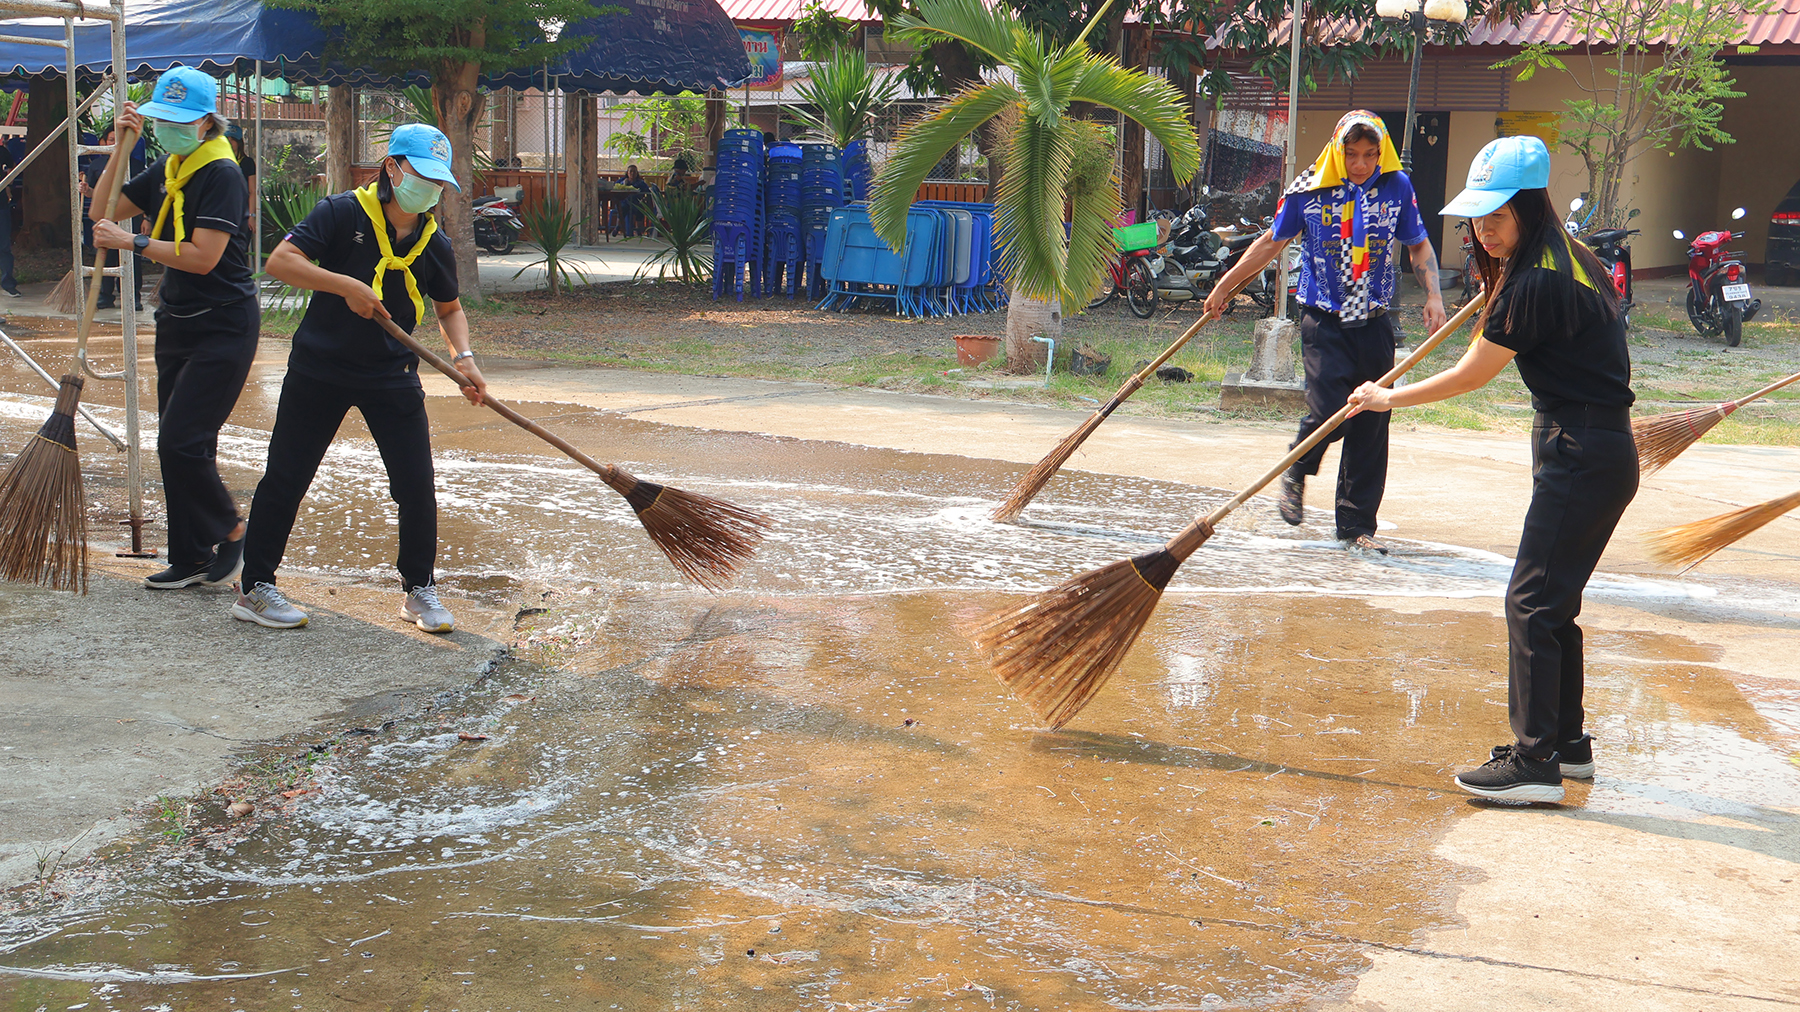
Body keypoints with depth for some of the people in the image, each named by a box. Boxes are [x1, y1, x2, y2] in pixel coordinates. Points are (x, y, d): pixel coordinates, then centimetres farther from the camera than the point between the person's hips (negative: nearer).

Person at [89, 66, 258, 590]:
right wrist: (121, 148, 7)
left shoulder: (222, 175, -15)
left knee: (182, 441, -13)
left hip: (223, 326, -9)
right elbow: (103, 212, 16)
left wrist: (132, 242, -19)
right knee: (176, 444, 9)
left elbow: (202, 257, -22)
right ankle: (191, 559, 17)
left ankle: (231, 531, 7)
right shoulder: (166, 171, 11)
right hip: (177, 323, 9)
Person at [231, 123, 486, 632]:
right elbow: (279, 262, -20)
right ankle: (255, 588, 16)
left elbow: (449, 308, 15)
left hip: (393, 376, 3)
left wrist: (463, 357, -2)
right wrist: (346, 285, -30)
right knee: (285, 477, 3)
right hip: (320, 368, -3)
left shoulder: (434, 244, 0)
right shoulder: (343, 213, -12)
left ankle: (420, 589, 17)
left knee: (417, 485, -1)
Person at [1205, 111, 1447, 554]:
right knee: (1329, 413, -16)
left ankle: (1356, 525, 15)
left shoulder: (1397, 187, 1)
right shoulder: (1308, 189, -5)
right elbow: (1272, 243, 8)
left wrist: (1433, 294, -1)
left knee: (1371, 426, 3)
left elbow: (1419, 245, 13)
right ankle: (1297, 470, 19)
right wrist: (1224, 287, 12)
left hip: (1375, 323, 3)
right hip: (1325, 322, -3)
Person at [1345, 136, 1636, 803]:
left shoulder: (1538, 283, -20)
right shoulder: (1565, 259, 10)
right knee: (1552, 601, 16)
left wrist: (1388, 400, 0)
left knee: (1532, 600, -9)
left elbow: (1470, 375, -12)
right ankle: (1567, 742, 26)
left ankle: (1535, 763, -7)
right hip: (1598, 449, 10)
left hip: (1582, 458, -10)